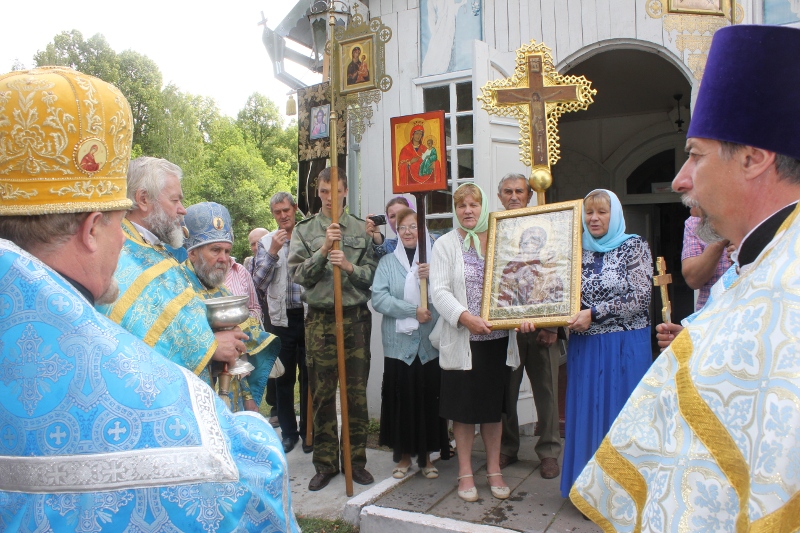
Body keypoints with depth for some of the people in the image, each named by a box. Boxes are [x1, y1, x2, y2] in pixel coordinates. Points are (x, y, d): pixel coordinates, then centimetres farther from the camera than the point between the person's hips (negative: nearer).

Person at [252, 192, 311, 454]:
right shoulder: (265, 242, 6)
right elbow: (259, 281, -3)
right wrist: (273, 252, -13)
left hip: (308, 315, -1)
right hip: (281, 318, 1)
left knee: (308, 376, 6)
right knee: (284, 378, 9)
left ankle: (308, 431, 20)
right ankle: (288, 431, 23)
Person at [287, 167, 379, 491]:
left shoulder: (361, 229, 6)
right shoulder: (304, 230, 6)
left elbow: (372, 274, 2)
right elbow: (298, 274, -2)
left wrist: (349, 267, -17)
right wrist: (323, 250, -14)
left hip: (356, 318, 0)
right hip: (319, 320, 0)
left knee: (357, 393, 6)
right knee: (322, 395, 6)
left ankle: (357, 460, 20)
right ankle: (325, 464, 19)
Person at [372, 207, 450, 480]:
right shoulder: (388, 261, 7)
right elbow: (378, 297, -6)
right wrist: (413, 310, -15)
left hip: (430, 343, 0)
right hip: (399, 343, 0)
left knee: (428, 398, 4)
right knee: (401, 398, 5)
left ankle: (426, 454, 21)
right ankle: (404, 455, 21)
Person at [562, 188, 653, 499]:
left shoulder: (634, 247, -2)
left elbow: (639, 299, -10)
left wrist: (594, 314, -15)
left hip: (625, 348, -4)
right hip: (585, 348, 4)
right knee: (586, 414, 7)